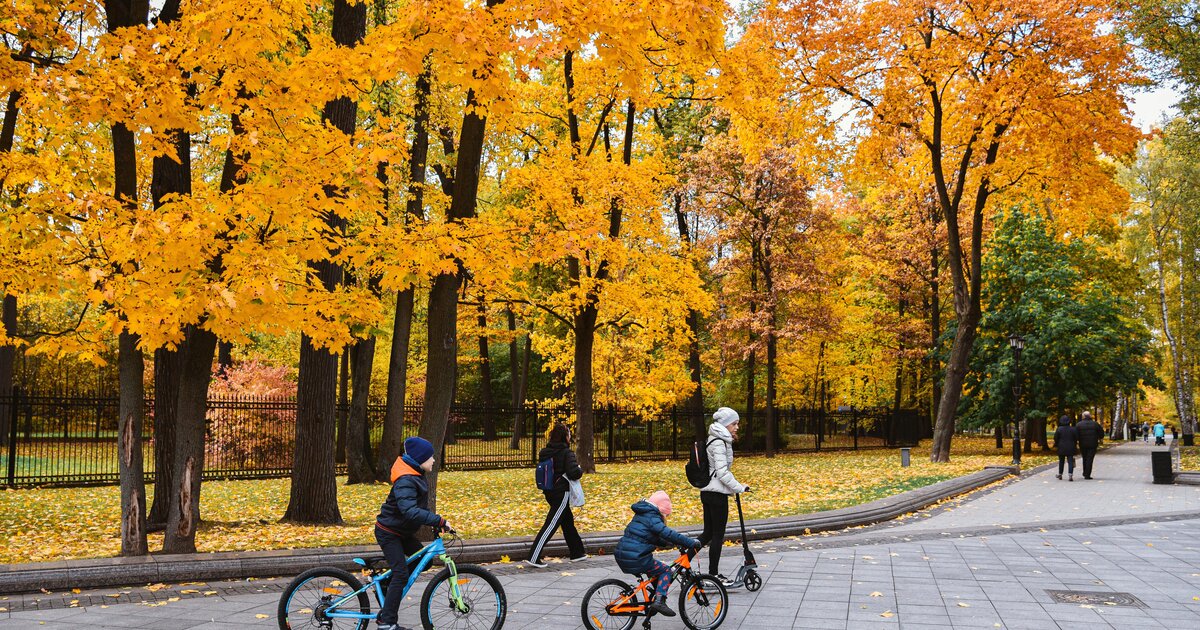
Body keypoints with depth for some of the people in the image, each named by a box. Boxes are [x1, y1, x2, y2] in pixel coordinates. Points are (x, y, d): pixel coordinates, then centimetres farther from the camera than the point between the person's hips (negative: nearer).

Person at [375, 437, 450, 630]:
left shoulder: (416, 476, 5)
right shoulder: (406, 481, -28)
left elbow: (419, 506, 17)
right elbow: (410, 511, -42)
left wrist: (435, 521, 4)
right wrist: (439, 521, -42)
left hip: (402, 531, 9)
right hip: (389, 532, -9)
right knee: (401, 574, -12)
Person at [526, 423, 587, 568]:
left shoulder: (545, 452, 4)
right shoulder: (566, 453, -17)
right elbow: (574, 473, -25)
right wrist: (581, 470, -5)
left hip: (550, 492, 8)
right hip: (562, 493, -8)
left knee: (568, 521, 20)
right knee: (550, 525, -6)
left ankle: (577, 553, 32)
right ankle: (534, 557, -9)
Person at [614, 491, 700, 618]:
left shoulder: (641, 515, 20)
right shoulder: (652, 518, -10)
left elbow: (657, 538, 28)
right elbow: (668, 534, -21)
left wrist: (674, 543, 21)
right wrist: (691, 542, -18)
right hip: (636, 559, -9)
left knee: (655, 568, 29)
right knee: (665, 571, 4)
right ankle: (659, 601, -11)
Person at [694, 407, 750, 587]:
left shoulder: (715, 441, 15)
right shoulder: (719, 443, -17)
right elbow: (722, 473, -21)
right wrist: (740, 488, -14)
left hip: (708, 492, 10)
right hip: (717, 493, -10)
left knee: (708, 533, 14)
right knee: (718, 535, 1)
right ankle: (714, 574, 9)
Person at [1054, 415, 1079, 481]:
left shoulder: (1059, 429, -6)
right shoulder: (1073, 429, -3)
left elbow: (1056, 439, -3)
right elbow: (1076, 438, 3)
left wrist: (1056, 446, 13)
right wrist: (1074, 445, 18)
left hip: (1061, 448, 0)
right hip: (1070, 448, 0)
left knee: (1061, 461, 15)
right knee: (1070, 461, -2)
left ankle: (1060, 474, 25)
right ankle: (1070, 475, -16)